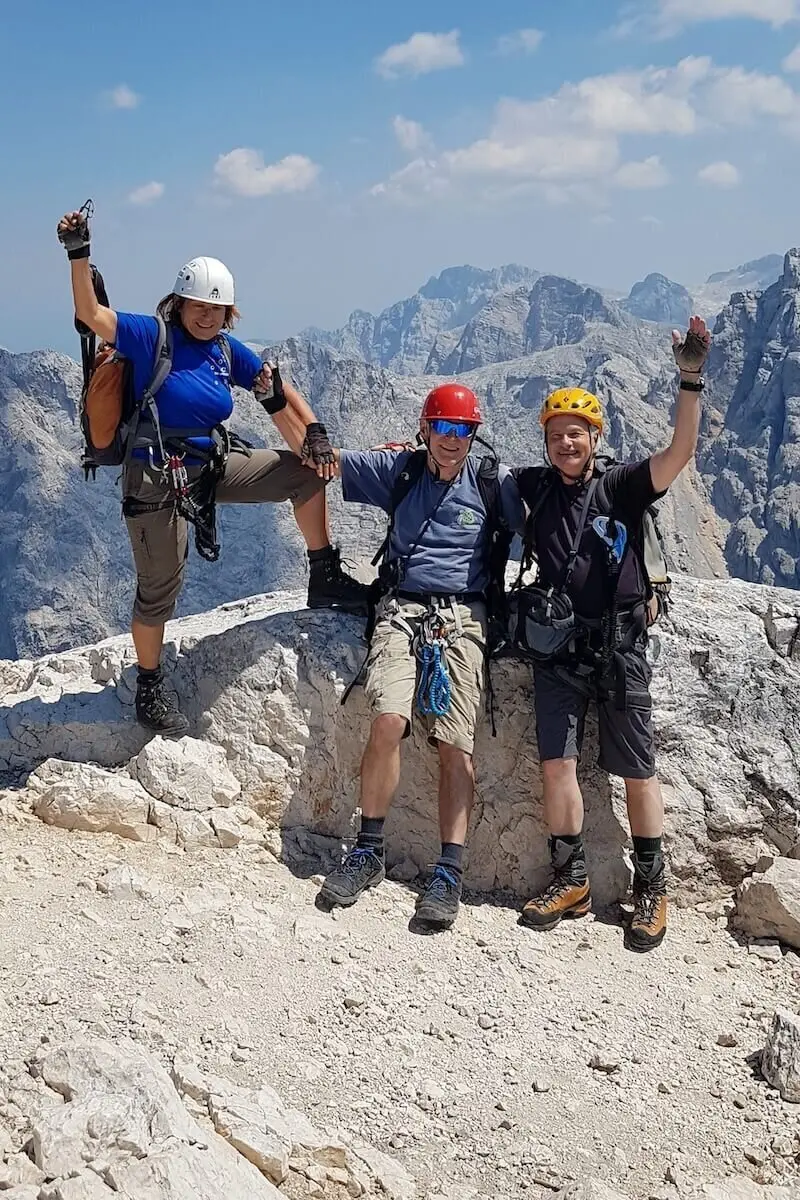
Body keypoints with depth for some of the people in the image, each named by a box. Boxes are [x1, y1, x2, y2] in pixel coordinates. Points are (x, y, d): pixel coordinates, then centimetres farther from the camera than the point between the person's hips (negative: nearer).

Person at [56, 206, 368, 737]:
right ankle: (150, 687, 24)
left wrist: (314, 432, -5)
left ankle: (325, 579, 10)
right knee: (159, 590, 2)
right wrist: (79, 255, -37)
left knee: (306, 472, 0)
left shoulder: (227, 350, 4)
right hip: (157, 479, -6)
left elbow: (280, 391, 9)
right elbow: (92, 315, -25)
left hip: (213, 467, 6)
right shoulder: (151, 335, -11)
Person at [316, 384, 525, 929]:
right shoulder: (397, 469, 12)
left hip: (463, 614, 0)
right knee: (388, 721, -21)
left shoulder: (493, 479, 8)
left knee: (456, 743, -13)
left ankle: (450, 873, -7)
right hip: (402, 608, 1)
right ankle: (369, 852, -5)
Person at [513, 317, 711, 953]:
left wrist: (692, 379, -26)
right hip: (558, 647, 3)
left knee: (637, 771, 2)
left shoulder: (621, 486, -2)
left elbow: (681, 451, -16)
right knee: (558, 763, -1)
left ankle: (652, 889, 15)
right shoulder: (534, 487, 7)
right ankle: (570, 881, 13)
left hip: (619, 647, -2)